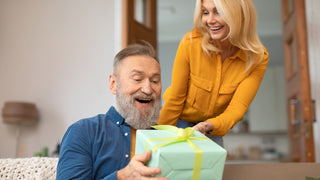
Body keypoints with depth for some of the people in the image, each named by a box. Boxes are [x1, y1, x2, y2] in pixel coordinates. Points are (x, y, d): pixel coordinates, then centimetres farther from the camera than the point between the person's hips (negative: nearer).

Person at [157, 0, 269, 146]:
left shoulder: (258, 58, -19)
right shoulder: (191, 42, -24)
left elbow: (237, 108, -20)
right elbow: (175, 98, -15)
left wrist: (210, 126, -40)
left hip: (214, 128, 2)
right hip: (180, 120, -2)